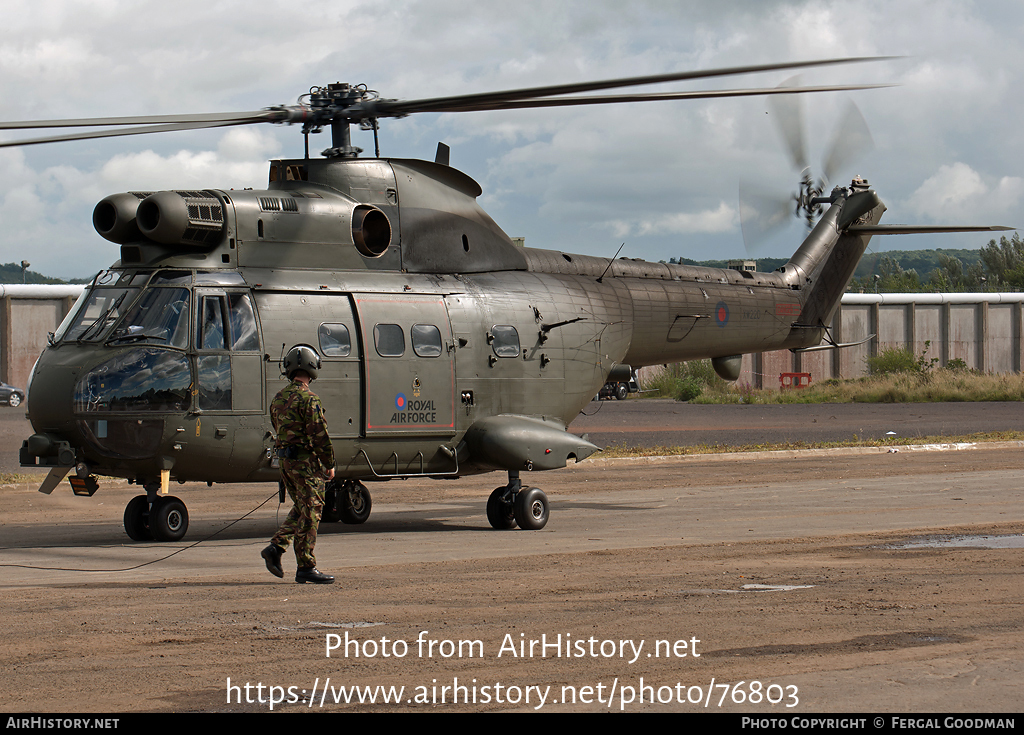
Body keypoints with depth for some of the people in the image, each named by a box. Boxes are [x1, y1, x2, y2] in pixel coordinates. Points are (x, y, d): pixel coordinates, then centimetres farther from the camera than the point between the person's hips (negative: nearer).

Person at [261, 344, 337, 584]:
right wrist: (329, 464, -8)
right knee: (309, 513, -3)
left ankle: (276, 548, 6)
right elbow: (320, 435, -16)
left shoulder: (278, 399, 11)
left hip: (285, 461, 8)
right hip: (306, 461, -8)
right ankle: (306, 567, -2)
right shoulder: (308, 399, -15)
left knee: (300, 510, 19)